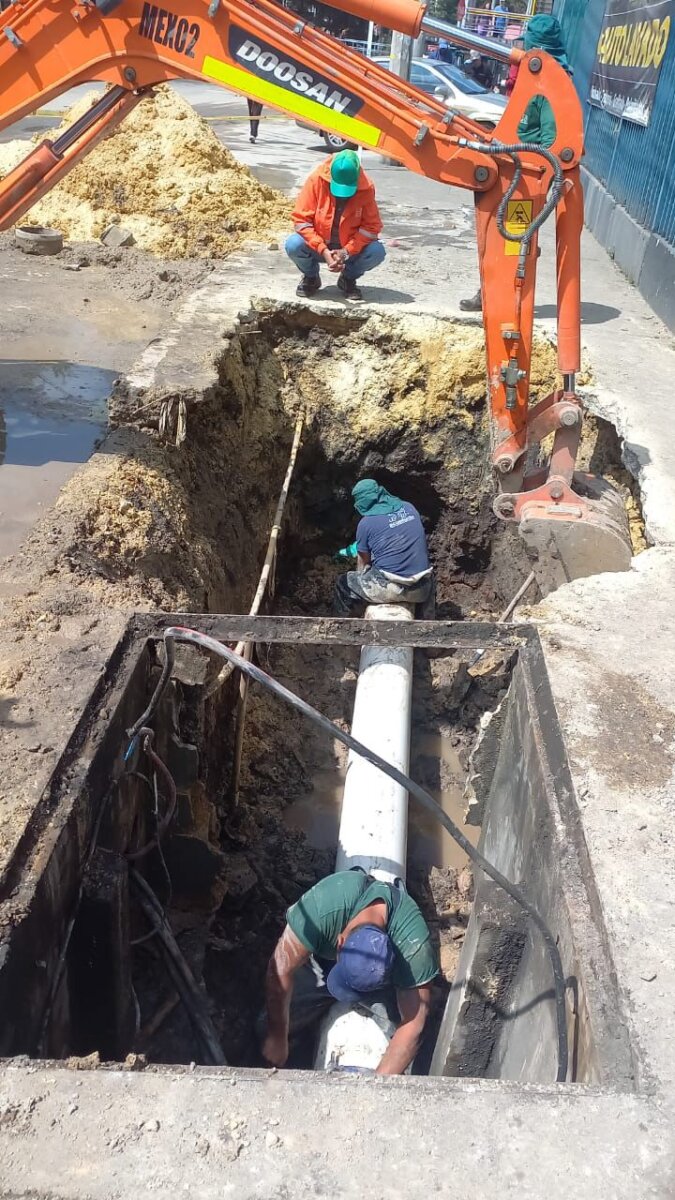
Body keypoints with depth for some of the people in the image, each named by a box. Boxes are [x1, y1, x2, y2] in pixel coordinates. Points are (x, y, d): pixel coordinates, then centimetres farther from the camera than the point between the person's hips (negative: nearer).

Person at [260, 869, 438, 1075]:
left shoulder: (413, 944, -40)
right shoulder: (321, 907, -43)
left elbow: (412, 1026, -32)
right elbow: (280, 973, -31)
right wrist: (277, 1040, -23)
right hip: (320, 961, 1)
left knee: (409, 1039, -17)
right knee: (268, 1031, -7)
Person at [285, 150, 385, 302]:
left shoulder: (366, 188, -17)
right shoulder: (316, 180, -19)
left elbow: (371, 226, -13)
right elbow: (301, 219, -18)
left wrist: (346, 252, -28)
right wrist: (323, 250, -29)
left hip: (350, 249, 1)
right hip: (317, 247, 0)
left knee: (377, 251, -27)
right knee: (293, 245, -30)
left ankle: (348, 279, 5)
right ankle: (311, 277, 3)